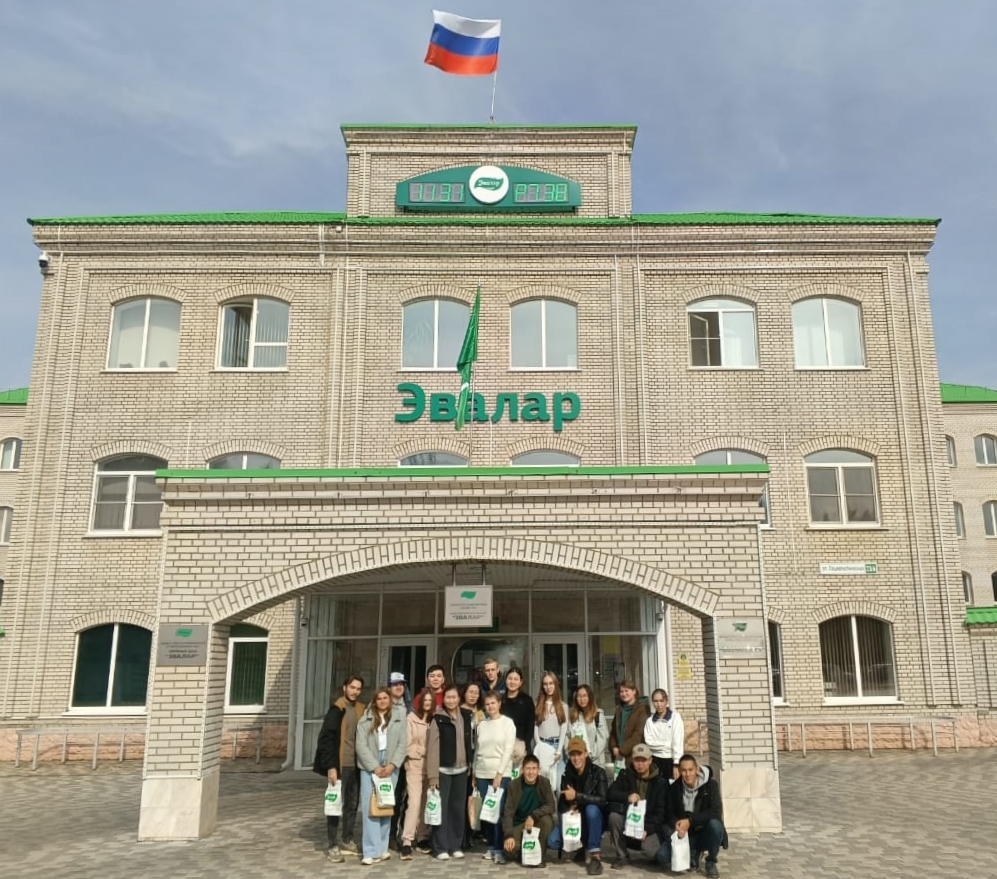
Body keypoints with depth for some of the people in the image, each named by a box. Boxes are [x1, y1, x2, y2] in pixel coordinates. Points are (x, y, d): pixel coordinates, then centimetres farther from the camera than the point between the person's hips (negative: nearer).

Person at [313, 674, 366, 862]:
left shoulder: (361, 710, 9)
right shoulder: (337, 709, -10)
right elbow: (326, 738, -14)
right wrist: (330, 766, -18)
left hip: (356, 765, 6)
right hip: (340, 765, -6)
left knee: (352, 804, 13)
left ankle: (348, 841, 26)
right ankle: (332, 846, 10)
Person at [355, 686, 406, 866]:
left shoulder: (398, 721, 8)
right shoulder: (365, 720, 3)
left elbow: (402, 745, 3)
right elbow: (361, 745, -4)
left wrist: (392, 765, -10)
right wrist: (374, 767, -11)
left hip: (390, 768, 2)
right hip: (370, 768, -2)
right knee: (370, 807, -6)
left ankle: (383, 848, 17)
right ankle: (372, 851, -3)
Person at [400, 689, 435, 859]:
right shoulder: (411, 719, -3)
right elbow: (408, 745, -5)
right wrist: (425, 751, -7)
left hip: (431, 766, 4)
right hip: (415, 765, -3)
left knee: (426, 803, 9)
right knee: (414, 802, -12)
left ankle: (423, 837, 22)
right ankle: (406, 842, -10)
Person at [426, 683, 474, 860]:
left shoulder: (466, 716, 5)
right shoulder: (438, 719, -9)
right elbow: (432, 748, -11)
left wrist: (471, 764, 11)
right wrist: (432, 775, -14)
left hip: (461, 769, 4)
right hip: (443, 770, -4)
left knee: (458, 807, 9)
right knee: (442, 807, -1)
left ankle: (456, 845, 20)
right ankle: (441, 847, 8)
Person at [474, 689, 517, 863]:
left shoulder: (508, 722, -2)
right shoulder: (482, 724, 10)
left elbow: (509, 749, -7)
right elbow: (477, 750, 12)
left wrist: (500, 773, -12)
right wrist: (474, 773, 7)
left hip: (501, 773, -4)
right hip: (482, 773, 4)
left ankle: (499, 849, -3)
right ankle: (490, 846, 15)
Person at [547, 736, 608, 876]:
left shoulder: (598, 772, -13)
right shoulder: (567, 775, -1)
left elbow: (602, 800, -25)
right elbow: (562, 803, 4)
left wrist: (577, 796, -29)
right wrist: (569, 808, -20)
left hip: (593, 820, -3)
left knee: (592, 809, -37)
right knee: (552, 841, -22)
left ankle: (594, 854, -24)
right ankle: (581, 847, 6)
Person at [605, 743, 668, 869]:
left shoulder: (660, 781, -5)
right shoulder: (625, 775, 1)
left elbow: (661, 811, -8)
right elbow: (610, 794, -9)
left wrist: (647, 829, -23)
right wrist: (627, 797, -29)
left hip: (649, 825, -2)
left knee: (651, 850, -30)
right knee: (614, 815, -29)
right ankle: (621, 856, -9)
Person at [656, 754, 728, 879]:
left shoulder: (710, 784, -15)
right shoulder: (674, 788, -6)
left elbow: (716, 812, -24)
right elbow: (670, 813, 1)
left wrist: (690, 821, -30)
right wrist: (677, 825, -23)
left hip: (705, 832, -2)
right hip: (685, 834, 2)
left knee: (715, 825, -36)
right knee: (662, 857, -21)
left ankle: (711, 862, -8)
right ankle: (693, 854, 10)